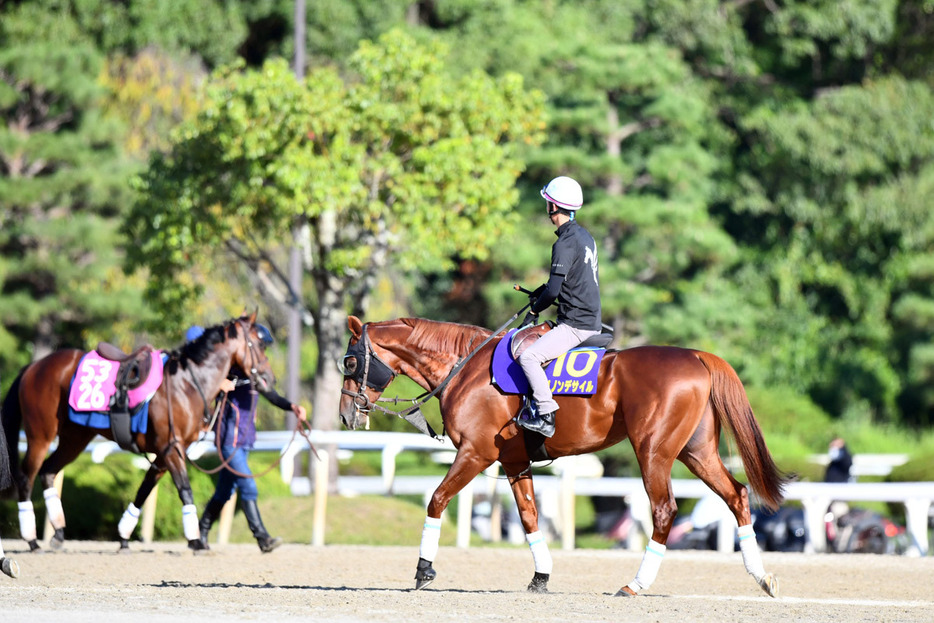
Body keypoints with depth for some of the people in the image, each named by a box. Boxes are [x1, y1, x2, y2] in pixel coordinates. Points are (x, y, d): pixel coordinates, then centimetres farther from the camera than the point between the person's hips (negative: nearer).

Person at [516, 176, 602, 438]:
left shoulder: (565, 243, -19)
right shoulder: (585, 236, 12)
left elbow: (553, 290, -22)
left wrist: (535, 310, -4)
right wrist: (542, 291, 17)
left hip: (575, 325, -10)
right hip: (591, 320, 10)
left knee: (529, 356, -17)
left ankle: (546, 416, -20)